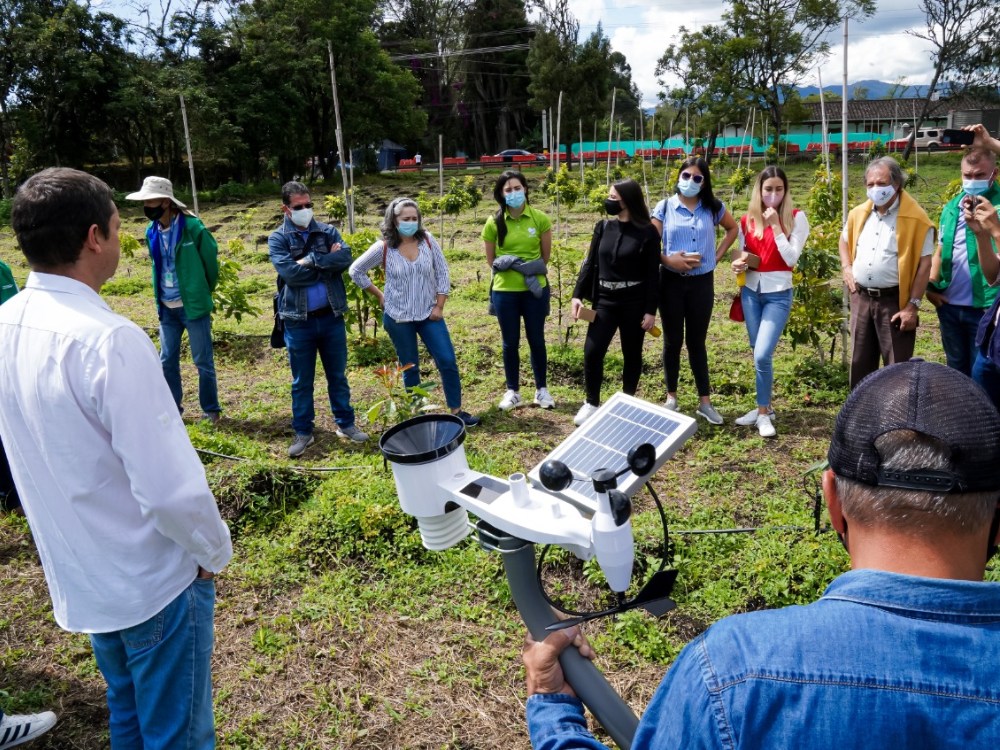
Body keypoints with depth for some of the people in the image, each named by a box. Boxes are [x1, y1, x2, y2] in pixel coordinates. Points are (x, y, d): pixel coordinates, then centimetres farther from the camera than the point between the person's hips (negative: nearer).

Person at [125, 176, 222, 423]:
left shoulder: (193, 228, -15)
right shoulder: (152, 232, 4)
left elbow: (211, 262, -4)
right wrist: (159, 299, 15)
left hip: (193, 306, -6)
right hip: (167, 308, 6)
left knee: (203, 360, 4)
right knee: (167, 360, 13)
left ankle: (211, 409, 18)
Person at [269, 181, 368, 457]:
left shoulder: (328, 231, 4)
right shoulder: (277, 239, -2)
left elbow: (345, 258, -13)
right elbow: (289, 273, -18)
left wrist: (311, 260, -18)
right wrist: (327, 262, -11)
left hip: (331, 317, 2)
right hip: (298, 321, -2)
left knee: (337, 375, 14)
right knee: (301, 381, 10)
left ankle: (345, 424, 28)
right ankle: (303, 432, 22)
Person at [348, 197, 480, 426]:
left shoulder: (427, 240, -4)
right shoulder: (383, 248, -9)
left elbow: (442, 273, 1)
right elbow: (356, 271, 2)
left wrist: (439, 306, -4)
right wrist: (379, 295, 1)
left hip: (429, 314, 2)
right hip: (398, 317, -2)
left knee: (448, 361, -1)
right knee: (410, 368, 9)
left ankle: (457, 411, 12)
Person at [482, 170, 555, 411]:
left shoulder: (540, 219, -4)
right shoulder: (494, 222, -4)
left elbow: (545, 256, 3)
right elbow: (491, 261, 2)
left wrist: (531, 270, -10)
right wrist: (520, 267, -10)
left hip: (534, 289, 0)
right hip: (505, 291, 0)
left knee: (537, 340, 11)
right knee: (510, 343, 10)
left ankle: (541, 389, 24)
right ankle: (512, 391, 23)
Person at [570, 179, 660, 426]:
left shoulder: (647, 232, -6)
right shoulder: (603, 227, 5)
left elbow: (652, 274, -6)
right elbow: (590, 264, 7)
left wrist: (651, 310, -9)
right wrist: (578, 295, -1)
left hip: (635, 302, -3)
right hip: (605, 300, 3)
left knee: (632, 354, 9)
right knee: (592, 352, -5)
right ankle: (591, 403, 11)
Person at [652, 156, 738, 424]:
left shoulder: (713, 207, 2)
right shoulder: (665, 207, -3)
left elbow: (733, 229, 18)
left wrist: (717, 256, 6)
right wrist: (667, 260, -20)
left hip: (702, 282, 1)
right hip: (671, 281, -1)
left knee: (696, 341, 8)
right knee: (673, 341, 7)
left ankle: (705, 402, 14)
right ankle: (671, 397, 20)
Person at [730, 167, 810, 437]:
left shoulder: (796, 217, -5)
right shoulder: (747, 220, 5)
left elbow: (791, 257, -14)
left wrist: (775, 225, -16)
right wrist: (739, 264, -5)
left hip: (778, 294, -4)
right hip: (751, 291, 4)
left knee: (762, 355, -13)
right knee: (758, 355, 10)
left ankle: (764, 413, 4)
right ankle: (764, 406, 25)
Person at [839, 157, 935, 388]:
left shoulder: (916, 218, -11)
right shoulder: (858, 214, 6)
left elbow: (924, 265, -12)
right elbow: (845, 240, 25)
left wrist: (913, 305, -16)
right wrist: (846, 268, 8)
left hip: (895, 301, -5)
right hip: (861, 298, 6)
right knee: (860, 362, 15)